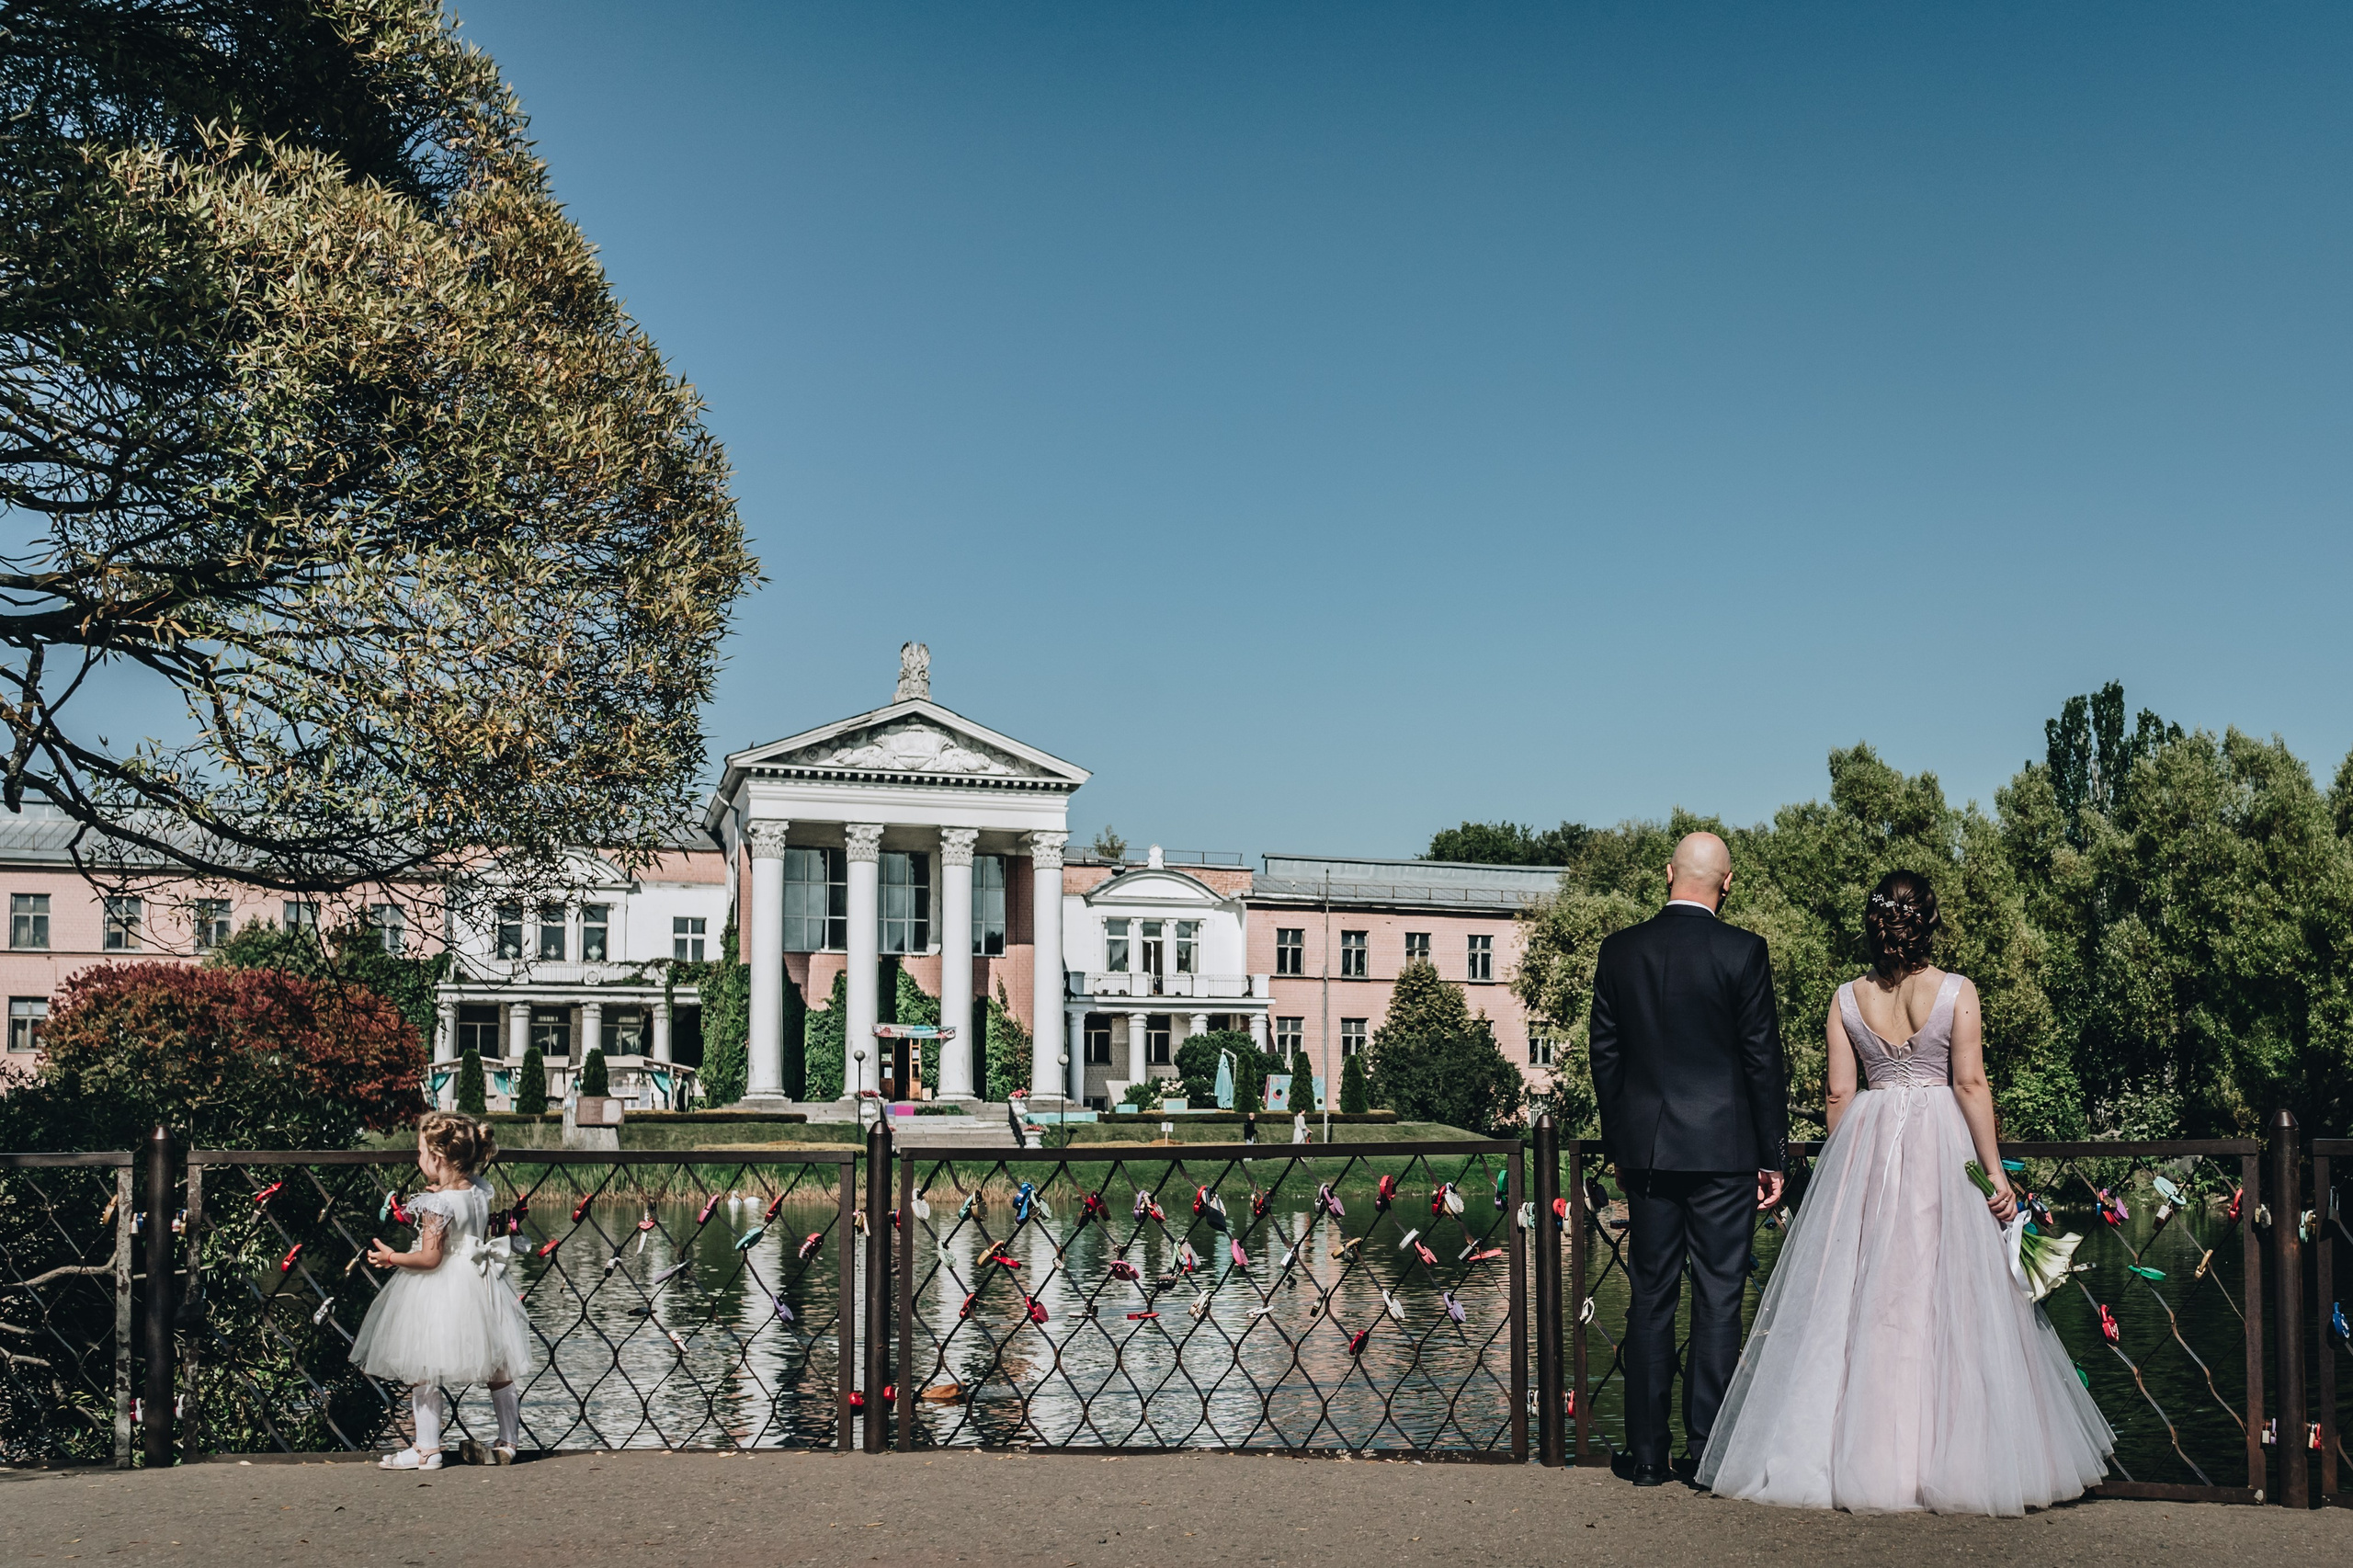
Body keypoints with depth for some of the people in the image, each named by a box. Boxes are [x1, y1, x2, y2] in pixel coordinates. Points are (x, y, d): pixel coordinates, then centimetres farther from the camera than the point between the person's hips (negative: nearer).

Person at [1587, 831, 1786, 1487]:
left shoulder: (1619, 949, 2)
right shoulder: (1743, 951, -7)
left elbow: (1604, 1052, 6)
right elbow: (1762, 1057, -6)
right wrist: (1773, 1156, 1)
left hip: (1646, 1148, 3)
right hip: (1723, 1149, -3)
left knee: (1651, 1298, 9)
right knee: (1718, 1298, 3)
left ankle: (1646, 1452, 13)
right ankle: (1708, 1451, 6)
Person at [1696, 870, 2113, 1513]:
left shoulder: (1847, 999, 0)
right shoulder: (1956, 992, -6)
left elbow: (1839, 1094, 2)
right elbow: (1970, 1084, -9)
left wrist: (1841, 1168, 13)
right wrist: (1994, 1170, -5)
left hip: (1864, 1146, 2)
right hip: (1939, 1146, -2)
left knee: (1860, 1296, 5)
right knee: (1946, 1297, 3)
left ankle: (1864, 1456, 8)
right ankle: (1949, 1454, 6)